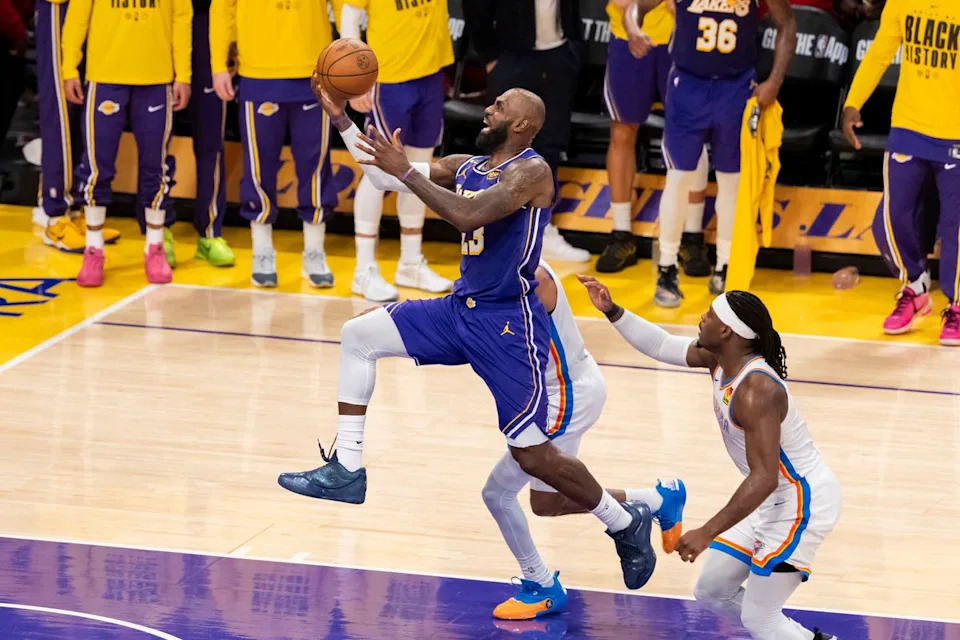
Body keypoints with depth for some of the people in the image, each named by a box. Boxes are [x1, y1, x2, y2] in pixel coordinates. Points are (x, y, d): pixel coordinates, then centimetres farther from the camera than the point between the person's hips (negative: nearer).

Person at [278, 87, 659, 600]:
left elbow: (469, 215, -30)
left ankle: (626, 523, 15)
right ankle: (348, 470, 3)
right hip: (462, 309, 8)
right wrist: (340, 119, 3)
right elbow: (382, 175, 11)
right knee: (358, 335, 0)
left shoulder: (531, 171, -15)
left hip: (509, 324, -8)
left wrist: (406, 171, -29)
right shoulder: (467, 167, 10)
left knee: (534, 456, -7)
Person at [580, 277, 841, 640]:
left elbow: (764, 479, -34)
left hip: (802, 502, -10)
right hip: (773, 500, 10)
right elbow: (660, 345, 14)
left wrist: (707, 533, -36)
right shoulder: (719, 359, -2)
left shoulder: (756, 392, -30)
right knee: (712, 590, 17)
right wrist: (613, 311, 2)